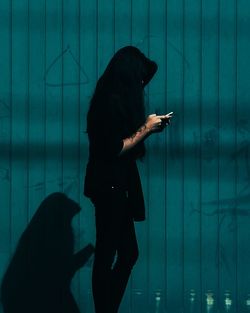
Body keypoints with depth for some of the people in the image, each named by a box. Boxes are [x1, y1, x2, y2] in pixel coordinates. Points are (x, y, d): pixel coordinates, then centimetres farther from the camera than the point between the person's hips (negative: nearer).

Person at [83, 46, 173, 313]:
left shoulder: (115, 99, 14)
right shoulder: (112, 101, -17)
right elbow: (116, 148, -21)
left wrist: (149, 126, 10)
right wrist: (146, 128, -12)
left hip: (116, 187, 10)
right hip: (109, 188, -10)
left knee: (128, 253, 14)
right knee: (106, 257, -3)